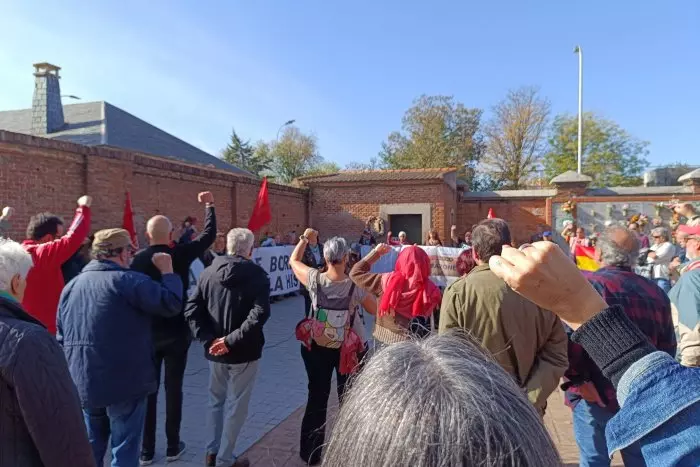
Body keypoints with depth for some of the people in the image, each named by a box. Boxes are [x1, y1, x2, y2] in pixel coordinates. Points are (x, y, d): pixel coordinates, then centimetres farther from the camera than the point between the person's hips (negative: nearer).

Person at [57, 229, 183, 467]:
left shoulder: (71, 285, 9)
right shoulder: (128, 280, -15)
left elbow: (61, 338, 13)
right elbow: (172, 304, -22)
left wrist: (72, 375, 22)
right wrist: (167, 271, -7)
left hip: (83, 383, 7)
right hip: (124, 382, -7)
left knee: (90, 447, 22)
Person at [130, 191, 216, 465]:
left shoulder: (138, 260, -6)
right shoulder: (181, 254, -10)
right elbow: (209, 234, 2)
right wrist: (209, 205, 14)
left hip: (146, 334, 1)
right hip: (176, 333, -1)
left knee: (147, 390, 10)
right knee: (173, 388, 9)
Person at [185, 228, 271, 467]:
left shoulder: (208, 273, 0)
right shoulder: (257, 274, -12)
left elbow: (191, 309, -6)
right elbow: (259, 313, -25)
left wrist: (207, 339, -8)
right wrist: (232, 339, -21)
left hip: (215, 349, 4)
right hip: (243, 351, -4)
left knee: (215, 401, 23)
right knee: (236, 405, 11)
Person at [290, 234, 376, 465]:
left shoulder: (315, 279, -17)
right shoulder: (356, 286, -21)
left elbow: (293, 260, 2)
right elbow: (375, 311, -5)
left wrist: (304, 239, 12)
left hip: (317, 346, 2)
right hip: (349, 349, -2)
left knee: (317, 397, 16)